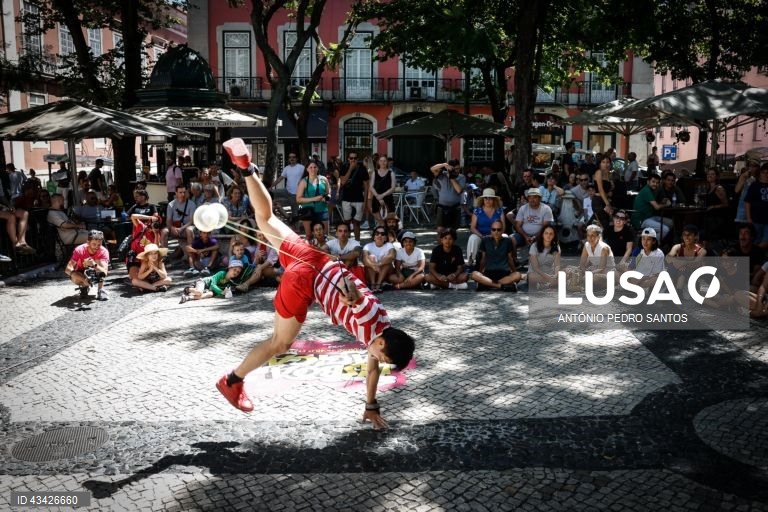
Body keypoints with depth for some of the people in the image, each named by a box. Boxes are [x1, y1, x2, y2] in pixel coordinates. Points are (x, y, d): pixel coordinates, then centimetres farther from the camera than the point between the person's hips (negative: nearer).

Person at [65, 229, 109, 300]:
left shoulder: (104, 251, -27)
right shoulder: (79, 250, -27)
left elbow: (104, 272, -36)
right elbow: (68, 269, -31)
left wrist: (94, 265, -57)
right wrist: (84, 279, -47)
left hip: (96, 275, 0)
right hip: (82, 274, 0)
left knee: (98, 260, -30)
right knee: (74, 277, -34)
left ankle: (101, 290, -20)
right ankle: (84, 287, 2)